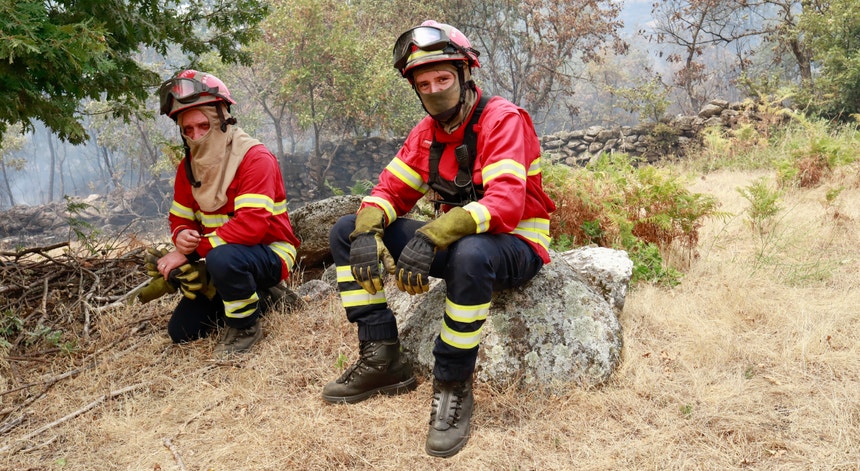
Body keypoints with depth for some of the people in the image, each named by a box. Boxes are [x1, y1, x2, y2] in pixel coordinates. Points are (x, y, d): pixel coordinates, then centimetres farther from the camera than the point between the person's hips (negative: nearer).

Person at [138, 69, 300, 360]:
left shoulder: (255, 158, -22)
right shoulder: (189, 166, 3)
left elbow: (252, 224, -32)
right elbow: (180, 218, 10)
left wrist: (189, 252, -30)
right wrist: (182, 236, -18)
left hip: (270, 254, -8)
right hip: (225, 256, 8)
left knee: (222, 258, -40)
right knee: (181, 331, 7)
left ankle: (245, 327, -13)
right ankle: (252, 297, 23)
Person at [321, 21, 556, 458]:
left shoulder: (502, 119, -17)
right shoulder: (426, 132, 5)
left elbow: (506, 203, -30)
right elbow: (391, 189, 3)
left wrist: (434, 235, -42)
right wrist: (367, 229, -21)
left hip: (515, 245, -7)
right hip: (454, 241, 7)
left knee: (470, 253, -44)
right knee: (345, 233, -2)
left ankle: (453, 386, -24)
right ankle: (382, 359, -3)